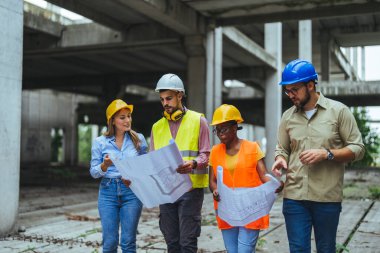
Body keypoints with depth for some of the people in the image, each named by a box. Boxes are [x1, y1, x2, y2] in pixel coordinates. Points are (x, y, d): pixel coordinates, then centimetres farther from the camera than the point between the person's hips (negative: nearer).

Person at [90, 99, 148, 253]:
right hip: (108, 191, 0)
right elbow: (94, 173, 3)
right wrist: (105, 165, -17)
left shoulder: (138, 139, 4)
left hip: (132, 191, 0)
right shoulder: (100, 142, 2)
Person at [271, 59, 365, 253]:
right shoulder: (288, 116, 9)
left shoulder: (338, 110, -2)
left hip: (327, 197, -2)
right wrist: (280, 159, -6)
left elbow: (357, 149, -2)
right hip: (294, 196, 3)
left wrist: (326, 154, -17)